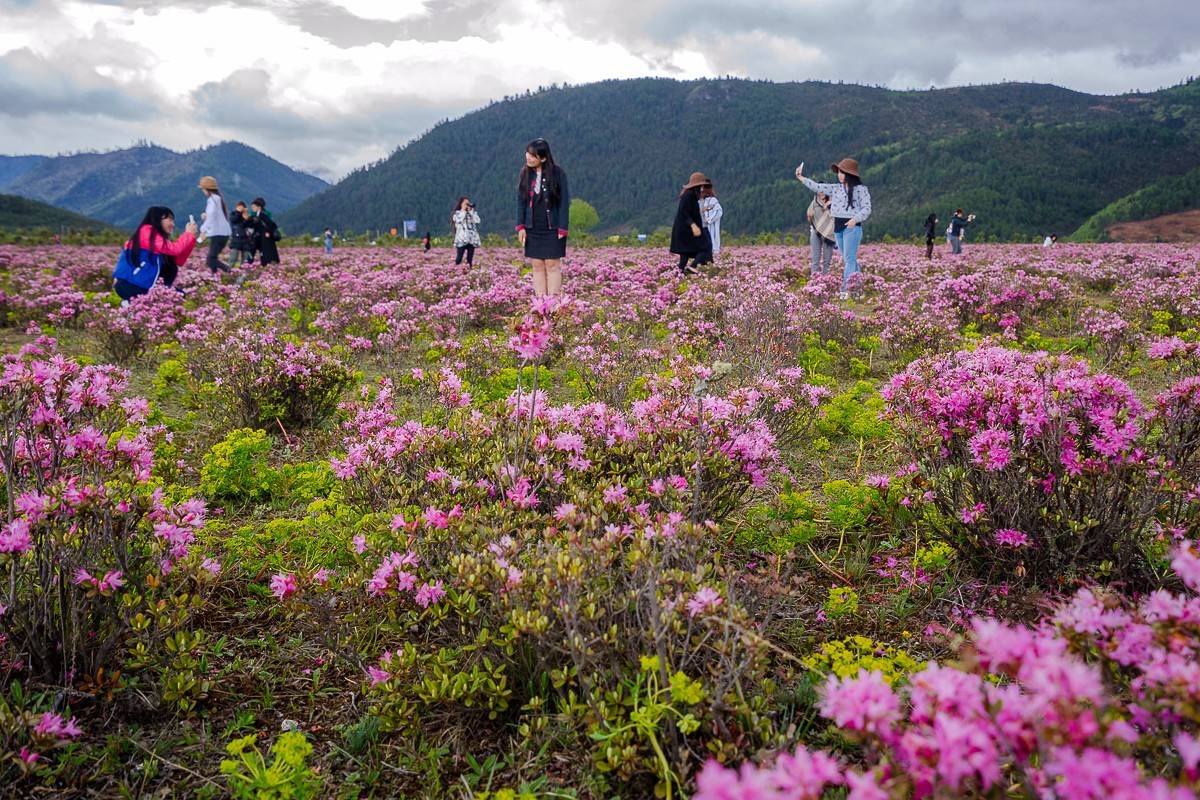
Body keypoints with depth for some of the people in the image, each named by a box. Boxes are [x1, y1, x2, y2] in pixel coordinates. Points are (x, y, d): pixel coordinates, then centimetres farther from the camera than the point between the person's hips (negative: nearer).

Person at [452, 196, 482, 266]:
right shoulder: (457, 213, 5)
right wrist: (463, 210, -7)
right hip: (462, 239, -3)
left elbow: (477, 220, -5)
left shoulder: (473, 213, 13)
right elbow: (459, 220, -15)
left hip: (472, 239, 3)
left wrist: (471, 211, -5)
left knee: (470, 259, 4)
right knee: (459, 258, -9)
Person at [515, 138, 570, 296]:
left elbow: (564, 202, -6)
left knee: (552, 265, -4)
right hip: (533, 229, 4)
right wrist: (520, 226, -1)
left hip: (552, 228, -4)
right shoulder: (525, 173, 5)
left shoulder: (558, 173, -6)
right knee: (537, 266, 3)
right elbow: (521, 201, 8)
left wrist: (563, 229, -11)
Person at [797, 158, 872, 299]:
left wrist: (855, 219, -23)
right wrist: (802, 178, 11)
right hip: (838, 227, 7)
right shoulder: (836, 188, 12)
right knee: (847, 260, 9)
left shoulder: (860, 189, -4)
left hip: (852, 226, -6)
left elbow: (866, 208, -7)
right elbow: (818, 187, 14)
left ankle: (845, 290, -20)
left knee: (849, 259, -12)